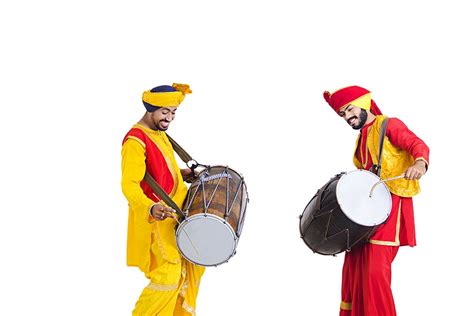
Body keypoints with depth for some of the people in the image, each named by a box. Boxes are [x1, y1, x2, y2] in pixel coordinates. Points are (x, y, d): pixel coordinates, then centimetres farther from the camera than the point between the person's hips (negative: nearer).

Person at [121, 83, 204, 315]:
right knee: (169, 275, -11)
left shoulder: (159, 133, 10)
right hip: (153, 219, -10)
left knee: (193, 264, 13)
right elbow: (129, 185, -30)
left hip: (175, 211, 10)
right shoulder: (135, 141, -20)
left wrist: (182, 174, 12)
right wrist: (150, 208, -45)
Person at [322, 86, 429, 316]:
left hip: (391, 202, -8)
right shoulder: (361, 138, 21)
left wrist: (420, 163, -37)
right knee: (353, 266, 8)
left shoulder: (389, 125, -3)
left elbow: (417, 144, -17)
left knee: (375, 269, -14)